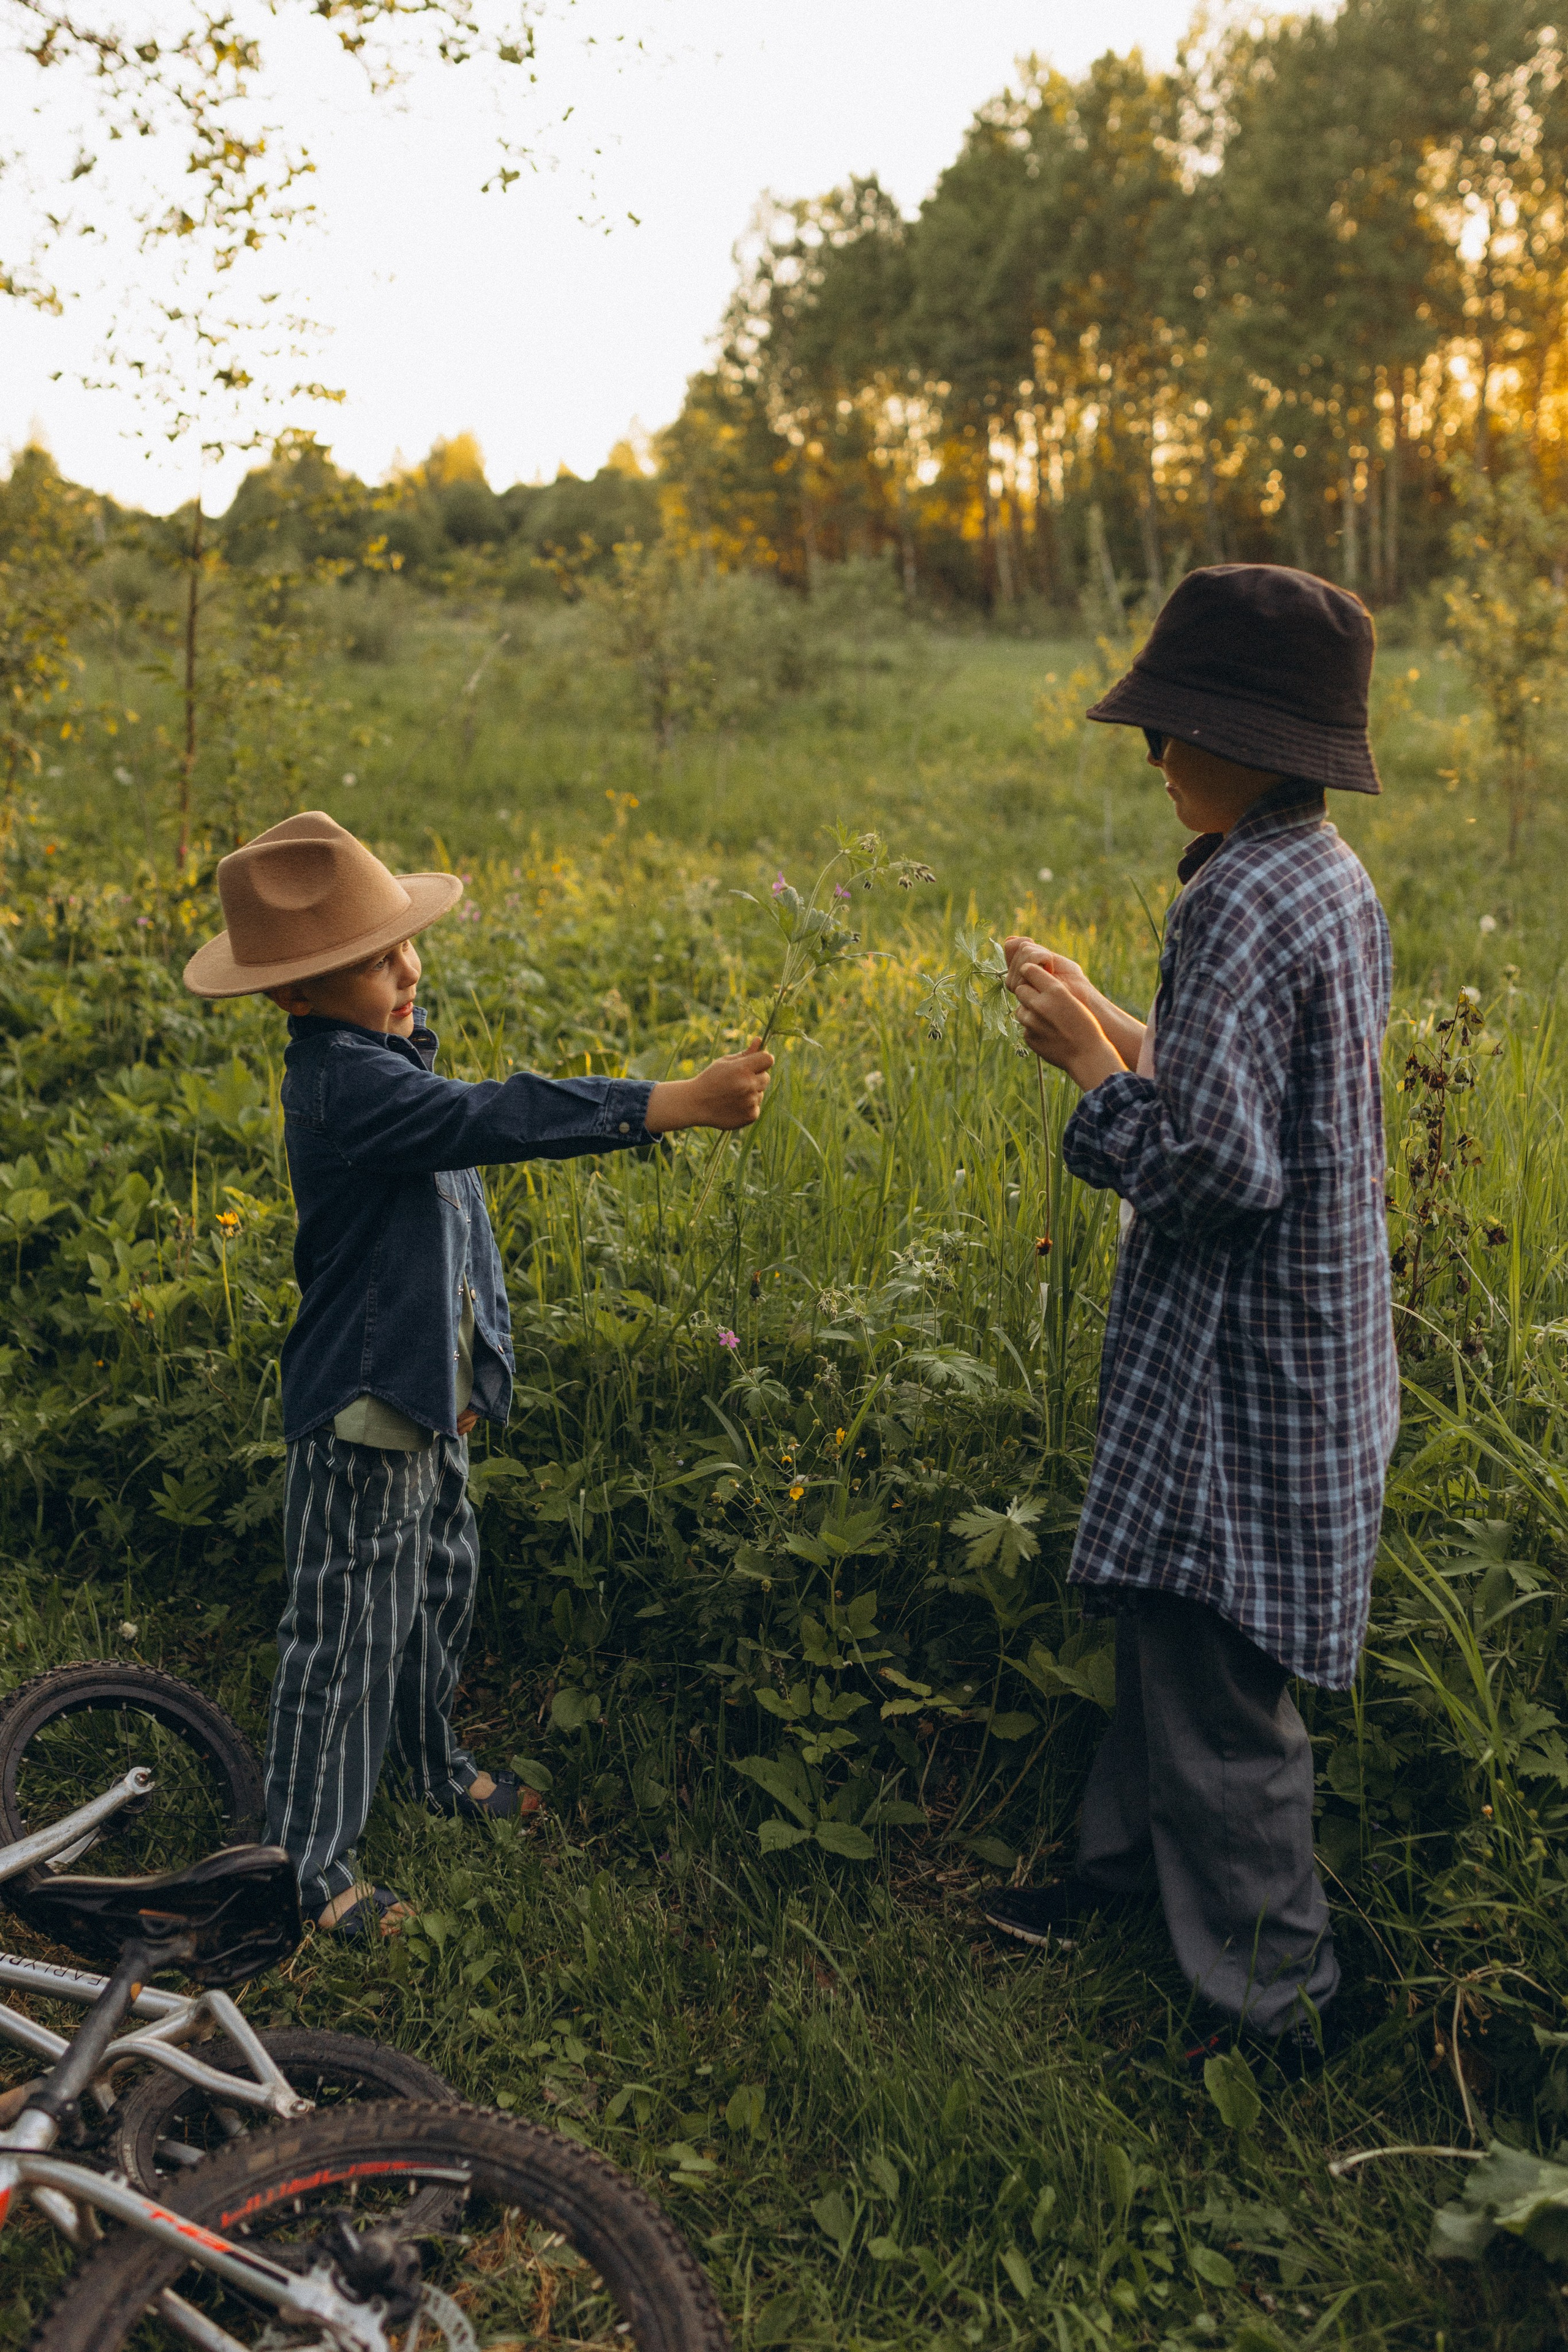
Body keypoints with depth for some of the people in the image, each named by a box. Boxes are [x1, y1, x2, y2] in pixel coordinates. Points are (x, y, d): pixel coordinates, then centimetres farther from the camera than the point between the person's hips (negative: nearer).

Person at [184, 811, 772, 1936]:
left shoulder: (384, 1050, 6)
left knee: (440, 1582, 25)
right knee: (351, 1628, 1)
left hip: (429, 1387, 10)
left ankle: (435, 1762, 47)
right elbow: (498, 1118, -38)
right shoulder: (343, 1082, -26)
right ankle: (310, 1866, 16)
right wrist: (677, 1104, -42)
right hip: (364, 1401, -10)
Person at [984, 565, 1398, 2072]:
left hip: (1241, 1370, -10)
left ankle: (1271, 2012, 21)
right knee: (1165, 1629, 25)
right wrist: (1117, 1029, 9)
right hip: (1303, 1341, 10)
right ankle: (1129, 1864, 44)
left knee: (1217, 1693, 4)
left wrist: (1088, 1058, -15)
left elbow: (1210, 1169, -28)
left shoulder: (1243, 902, -24)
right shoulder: (1332, 880, 7)